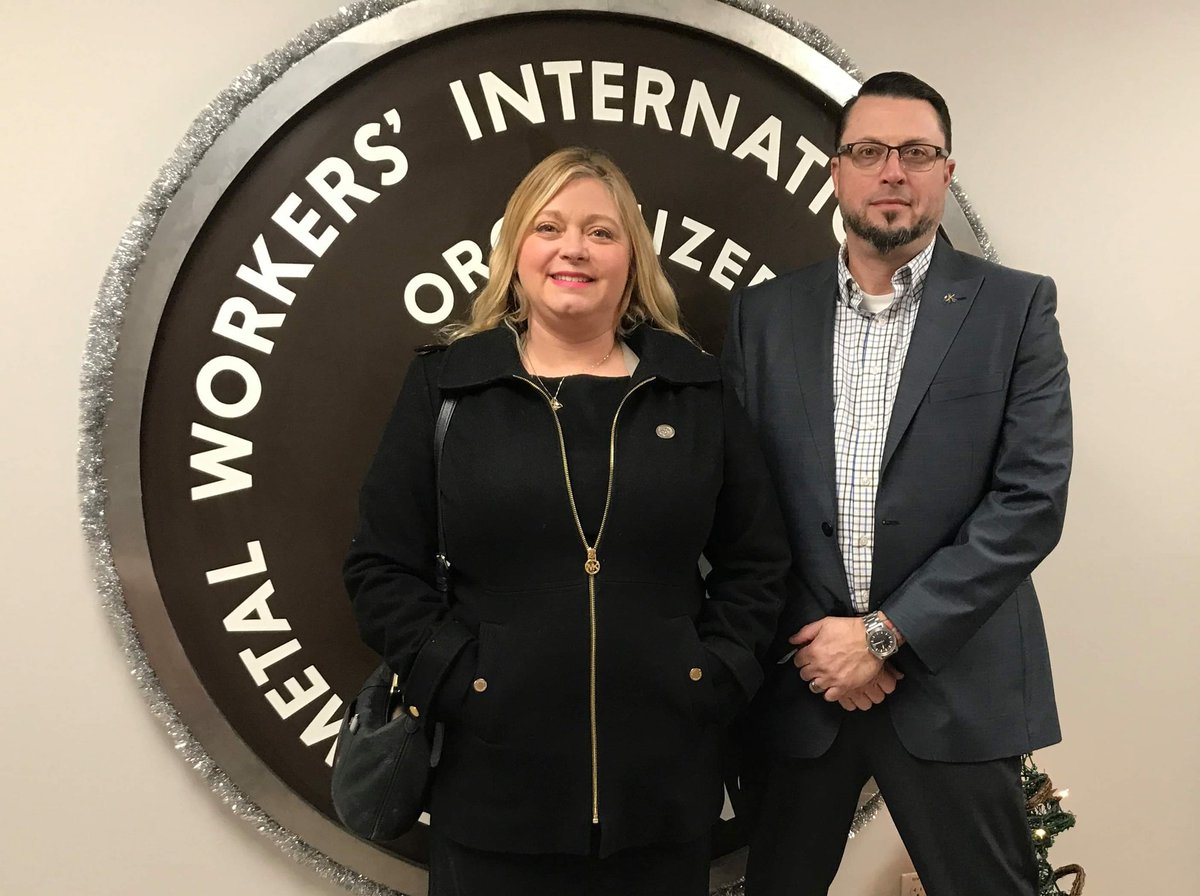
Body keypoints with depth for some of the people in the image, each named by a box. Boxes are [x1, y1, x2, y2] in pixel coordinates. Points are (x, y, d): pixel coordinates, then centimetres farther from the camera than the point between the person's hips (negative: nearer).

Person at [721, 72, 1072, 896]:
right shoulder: (766, 314, 5)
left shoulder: (1015, 307, -1)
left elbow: (1032, 498, -9)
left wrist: (886, 634, -12)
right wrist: (813, 644, -7)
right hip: (797, 676, 2)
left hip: (954, 684, -2)